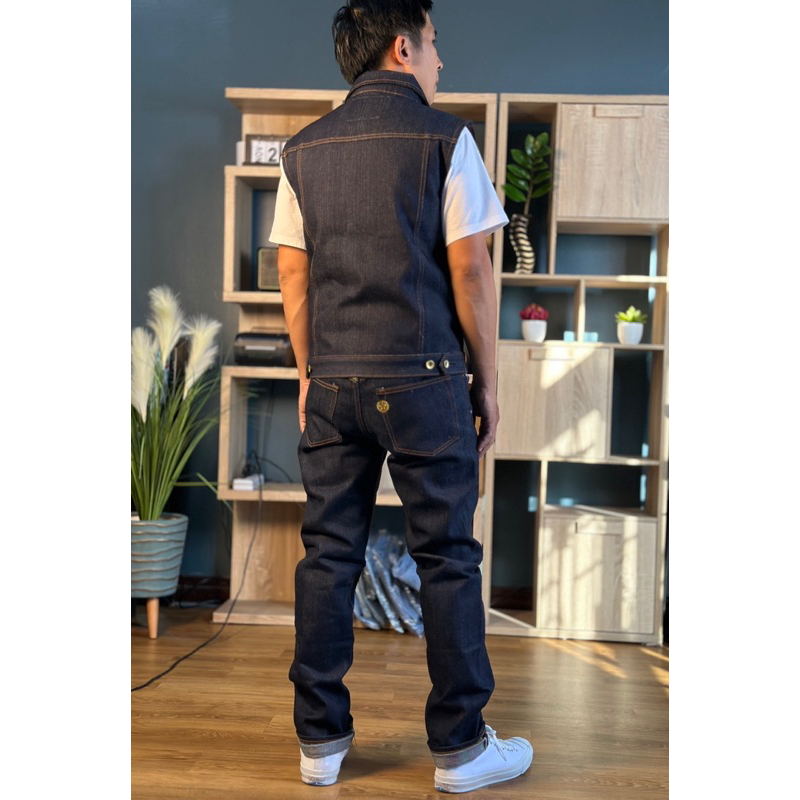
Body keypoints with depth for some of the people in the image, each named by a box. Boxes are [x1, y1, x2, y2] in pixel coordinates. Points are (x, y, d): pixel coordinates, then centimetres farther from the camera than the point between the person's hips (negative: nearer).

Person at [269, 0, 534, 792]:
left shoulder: (305, 148, 11)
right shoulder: (444, 138, -2)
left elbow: (293, 274, 11)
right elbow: (470, 269, -6)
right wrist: (487, 378, 1)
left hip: (333, 381, 5)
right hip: (422, 378, -4)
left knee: (328, 554, 9)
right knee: (446, 556, 4)